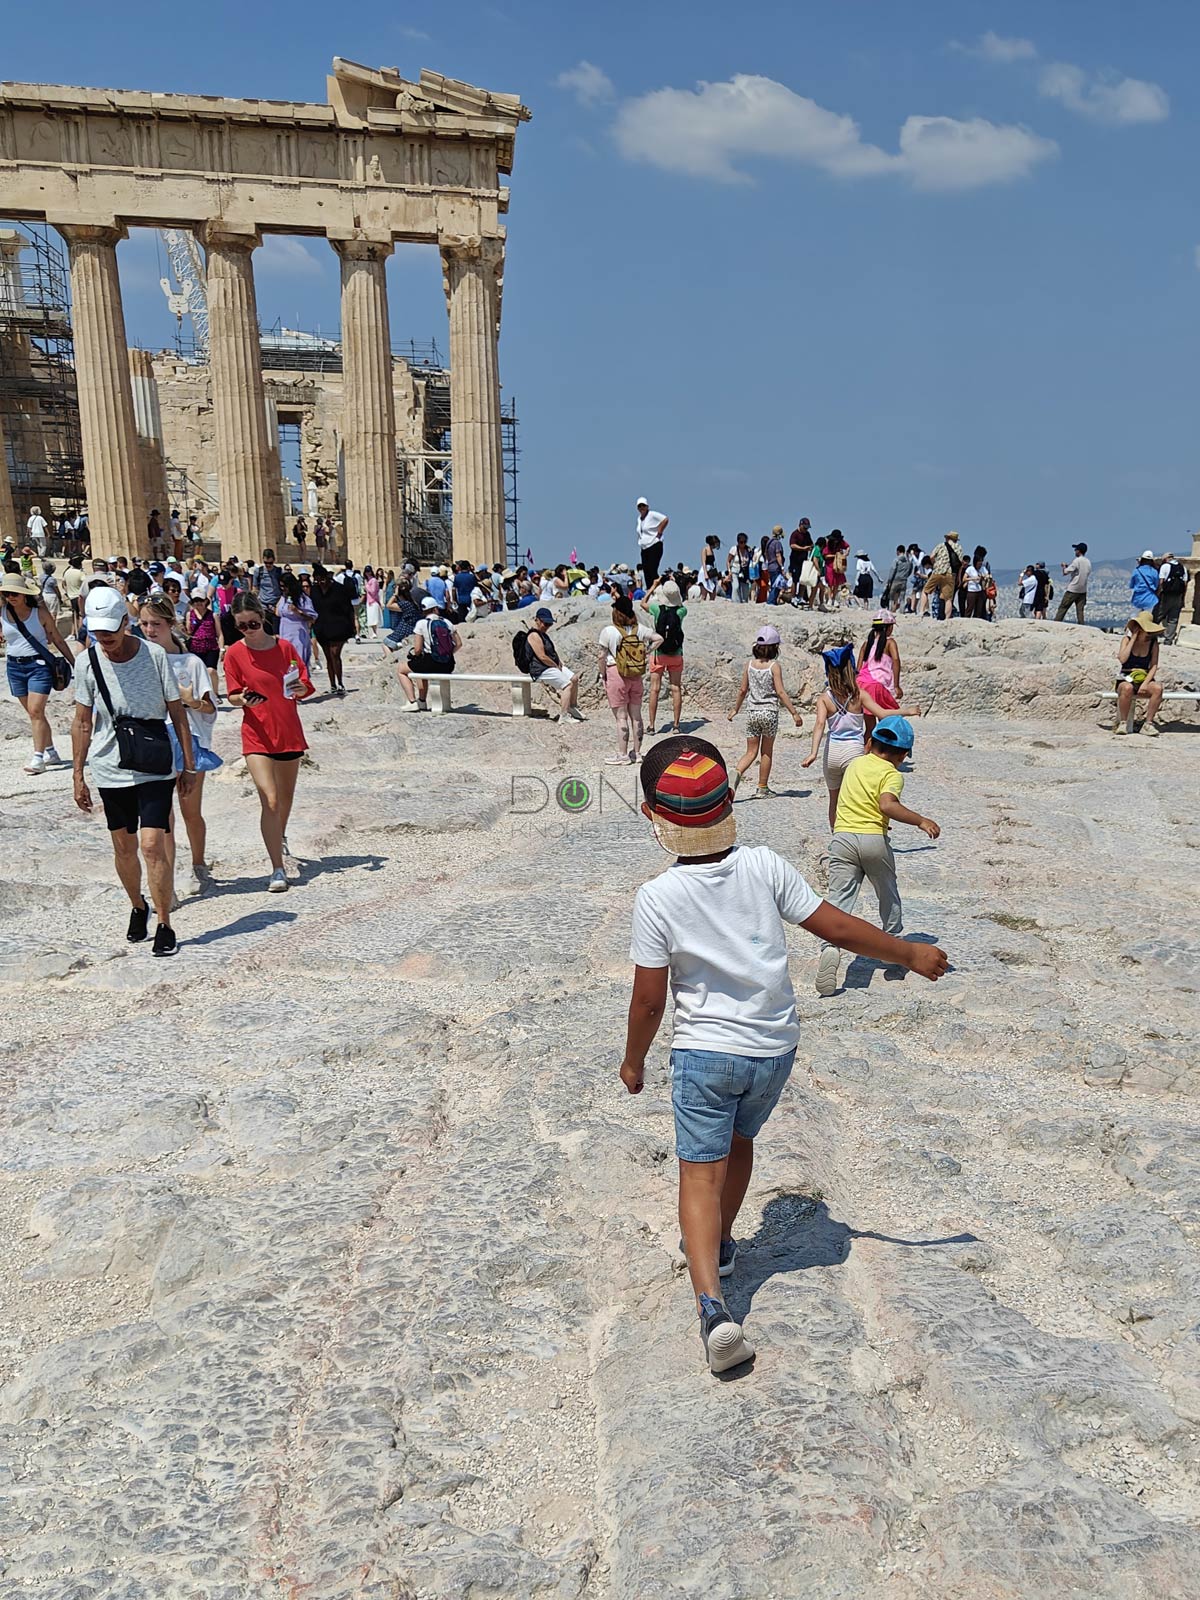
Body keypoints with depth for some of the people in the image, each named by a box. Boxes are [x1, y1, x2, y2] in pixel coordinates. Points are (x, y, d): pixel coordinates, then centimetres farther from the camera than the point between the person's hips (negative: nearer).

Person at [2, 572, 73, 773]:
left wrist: (74, 663, 2)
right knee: (33, 713, 11)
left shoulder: (40, 613, -6)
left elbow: (57, 639, 1)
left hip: (39, 664, -4)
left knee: (36, 711, -12)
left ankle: (38, 757, -10)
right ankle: (50, 752, 22)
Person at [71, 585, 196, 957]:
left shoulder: (154, 654, -7)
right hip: (110, 768, 3)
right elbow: (83, 723, 6)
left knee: (153, 844, -11)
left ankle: (164, 925, 1)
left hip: (155, 766, -3)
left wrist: (189, 765, 1)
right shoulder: (87, 661, -1)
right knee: (124, 846, 13)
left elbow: (177, 713, 0)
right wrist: (78, 777, 6)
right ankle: (138, 907, 37)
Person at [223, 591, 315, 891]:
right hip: (257, 734, -3)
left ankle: (281, 842, 47)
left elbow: (306, 688, 5)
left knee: (286, 797, 18)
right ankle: (277, 870, -12)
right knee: (270, 800, -16)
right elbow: (233, 696, -1)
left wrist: (301, 689, -17)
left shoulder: (285, 647, 2)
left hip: (289, 732, 3)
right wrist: (243, 699, -23)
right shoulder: (234, 654, -4)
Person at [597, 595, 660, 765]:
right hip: (636, 676, 5)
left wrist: (602, 675, -1)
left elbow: (602, 657, -12)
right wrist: (646, 651, 8)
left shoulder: (608, 631, -13)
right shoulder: (639, 628, 0)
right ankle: (636, 752, 19)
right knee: (636, 715, 11)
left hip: (616, 675, -5)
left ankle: (622, 755, 3)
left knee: (621, 716, -1)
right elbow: (659, 638, 3)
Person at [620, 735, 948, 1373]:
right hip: (776, 1047, 4)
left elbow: (649, 999, -11)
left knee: (701, 1173, 2)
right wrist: (912, 954, 7)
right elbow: (838, 927, -7)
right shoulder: (764, 866, -11)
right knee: (739, 1140, 26)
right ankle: (718, 1244, 46)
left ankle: (711, 1304, -15)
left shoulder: (656, 898, -17)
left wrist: (633, 1060, 6)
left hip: (704, 1051, -4)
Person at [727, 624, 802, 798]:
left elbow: (743, 690, 5)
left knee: (751, 752, 8)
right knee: (766, 752, 11)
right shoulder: (774, 666, -10)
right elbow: (780, 692, -14)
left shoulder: (749, 664, 1)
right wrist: (794, 713, -11)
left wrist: (735, 709, 19)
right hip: (770, 712, -3)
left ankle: (737, 772, -20)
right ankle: (762, 788, 16)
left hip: (753, 712, 3)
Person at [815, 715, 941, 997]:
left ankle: (830, 946, -27)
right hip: (874, 839, -3)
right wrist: (920, 820, -17)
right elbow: (887, 804, -21)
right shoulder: (892, 774, -2)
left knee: (838, 898, -5)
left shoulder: (854, 765, 17)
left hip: (842, 835, 3)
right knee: (888, 894, 22)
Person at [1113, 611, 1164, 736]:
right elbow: (1122, 659, -19)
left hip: (1144, 680, 2)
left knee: (1158, 688, -31)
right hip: (1126, 680, -2)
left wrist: (1145, 683, -17)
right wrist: (1134, 638, -15)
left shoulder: (1153, 643, 4)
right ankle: (1122, 723, -21)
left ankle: (1148, 723, -22)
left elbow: (1154, 666, -1)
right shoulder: (1127, 639, -1)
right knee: (1127, 688, -38)